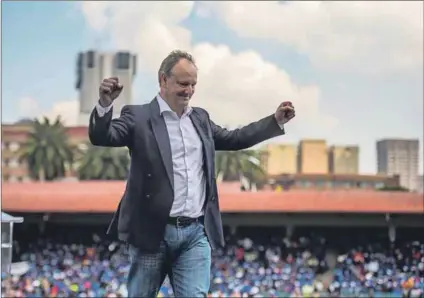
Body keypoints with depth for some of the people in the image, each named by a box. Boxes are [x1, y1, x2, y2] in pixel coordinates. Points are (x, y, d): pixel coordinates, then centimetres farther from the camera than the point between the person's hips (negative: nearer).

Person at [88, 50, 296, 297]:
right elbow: (101, 137, -14)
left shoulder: (200, 118, 15)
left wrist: (276, 120, 23)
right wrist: (105, 103, -34)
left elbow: (233, 139, 27)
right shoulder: (138, 117, -3)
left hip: (196, 232, 4)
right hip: (153, 232, -4)